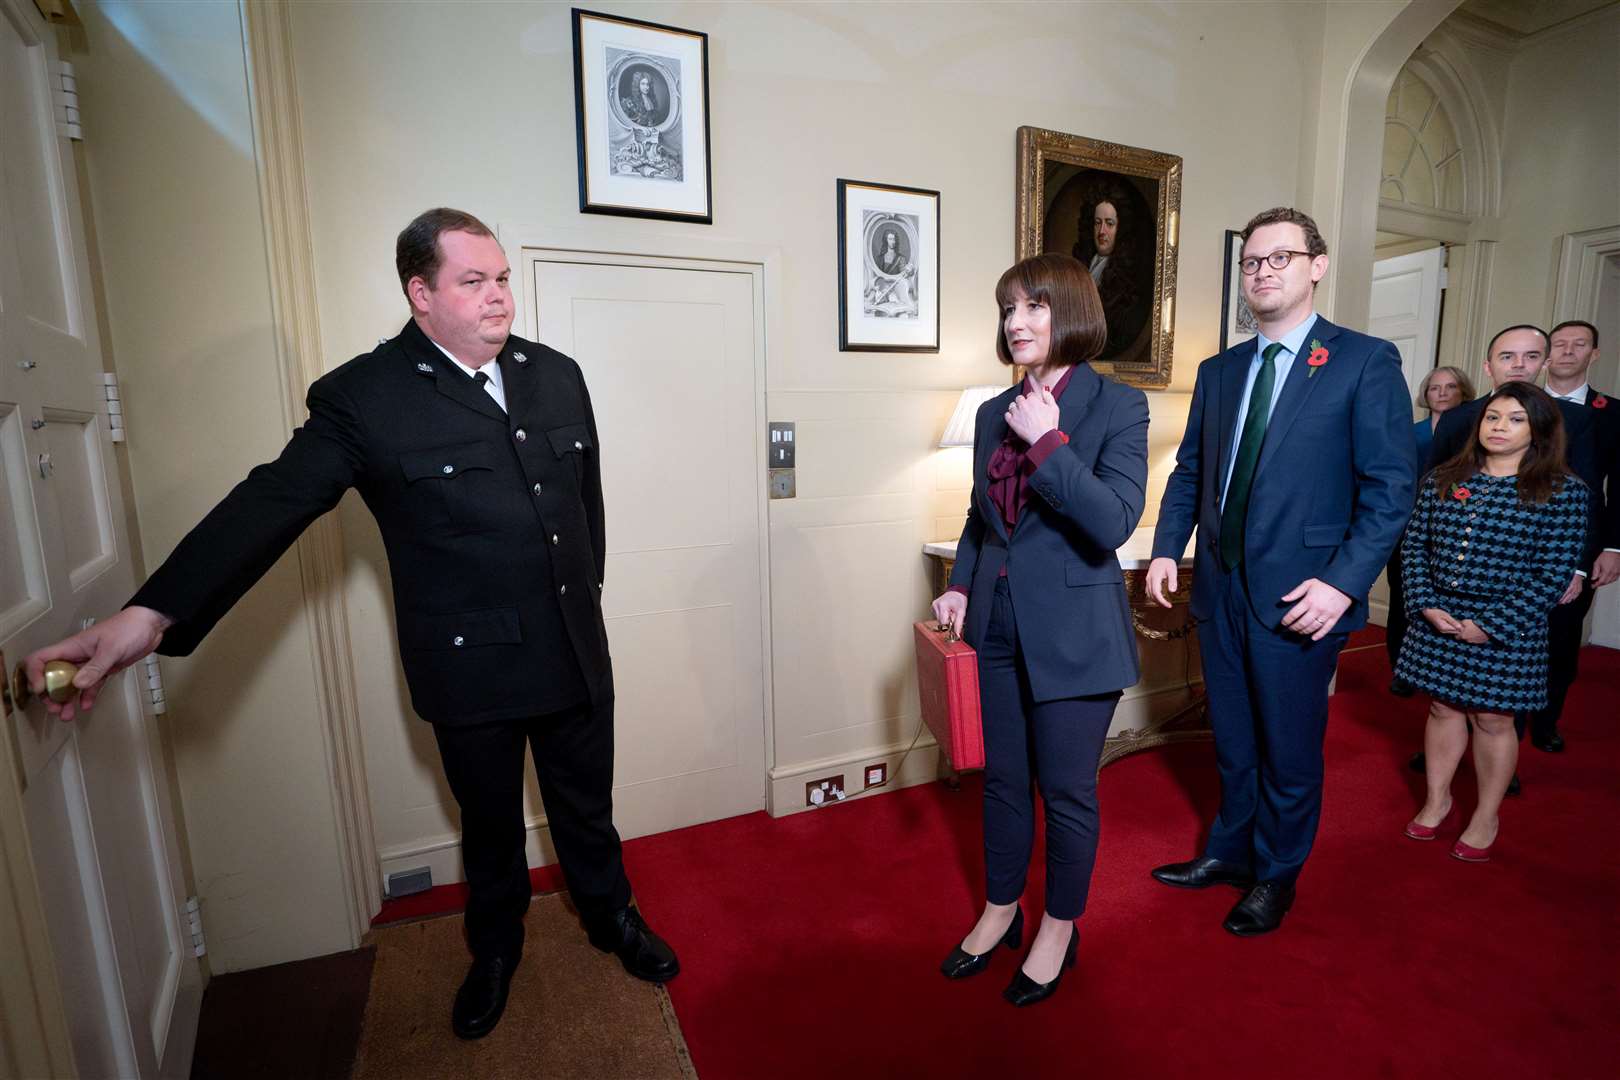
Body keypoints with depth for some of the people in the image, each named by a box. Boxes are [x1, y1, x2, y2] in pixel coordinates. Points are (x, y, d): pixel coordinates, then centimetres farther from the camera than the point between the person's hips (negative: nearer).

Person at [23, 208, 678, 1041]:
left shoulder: (557, 374, 2)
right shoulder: (362, 396, -11)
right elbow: (273, 502, -17)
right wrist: (153, 614, -27)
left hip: (576, 653, 3)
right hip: (470, 668, -3)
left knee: (586, 807, 21)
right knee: (489, 826, 20)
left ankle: (613, 919, 48)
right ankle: (495, 951, 49)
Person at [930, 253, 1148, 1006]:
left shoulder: (1118, 407, -7)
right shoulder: (994, 413, 8)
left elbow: (1114, 523, -18)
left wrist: (1046, 441, -21)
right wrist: (959, 586, 2)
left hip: (1074, 634, -5)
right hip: (998, 628, 5)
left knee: (1065, 790, 10)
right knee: (1002, 778, 17)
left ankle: (1059, 931, 34)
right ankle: (1000, 913, 39)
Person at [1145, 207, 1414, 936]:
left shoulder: (1365, 361, -5)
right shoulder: (1217, 371, 10)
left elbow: (1390, 487, -9)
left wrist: (1343, 582, -18)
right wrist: (1166, 549, 0)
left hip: (1299, 598, -4)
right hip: (1220, 589, 5)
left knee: (1290, 750, 12)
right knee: (1231, 740, 18)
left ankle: (1275, 876, 34)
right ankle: (1229, 852, 39)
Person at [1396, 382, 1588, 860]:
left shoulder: (1562, 492, -6)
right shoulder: (1443, 479, 2)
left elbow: (1553, 574, -9)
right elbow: (1414, 545, 2)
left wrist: (1491, 626, -15)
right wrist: (1425, 605, -9)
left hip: (1507, 630, -2)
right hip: (1437, 621, 2)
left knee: (1493, 720, 10)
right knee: (1444, 709, 14)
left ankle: (1485, 818, 29)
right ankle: (1436, 800, 32)